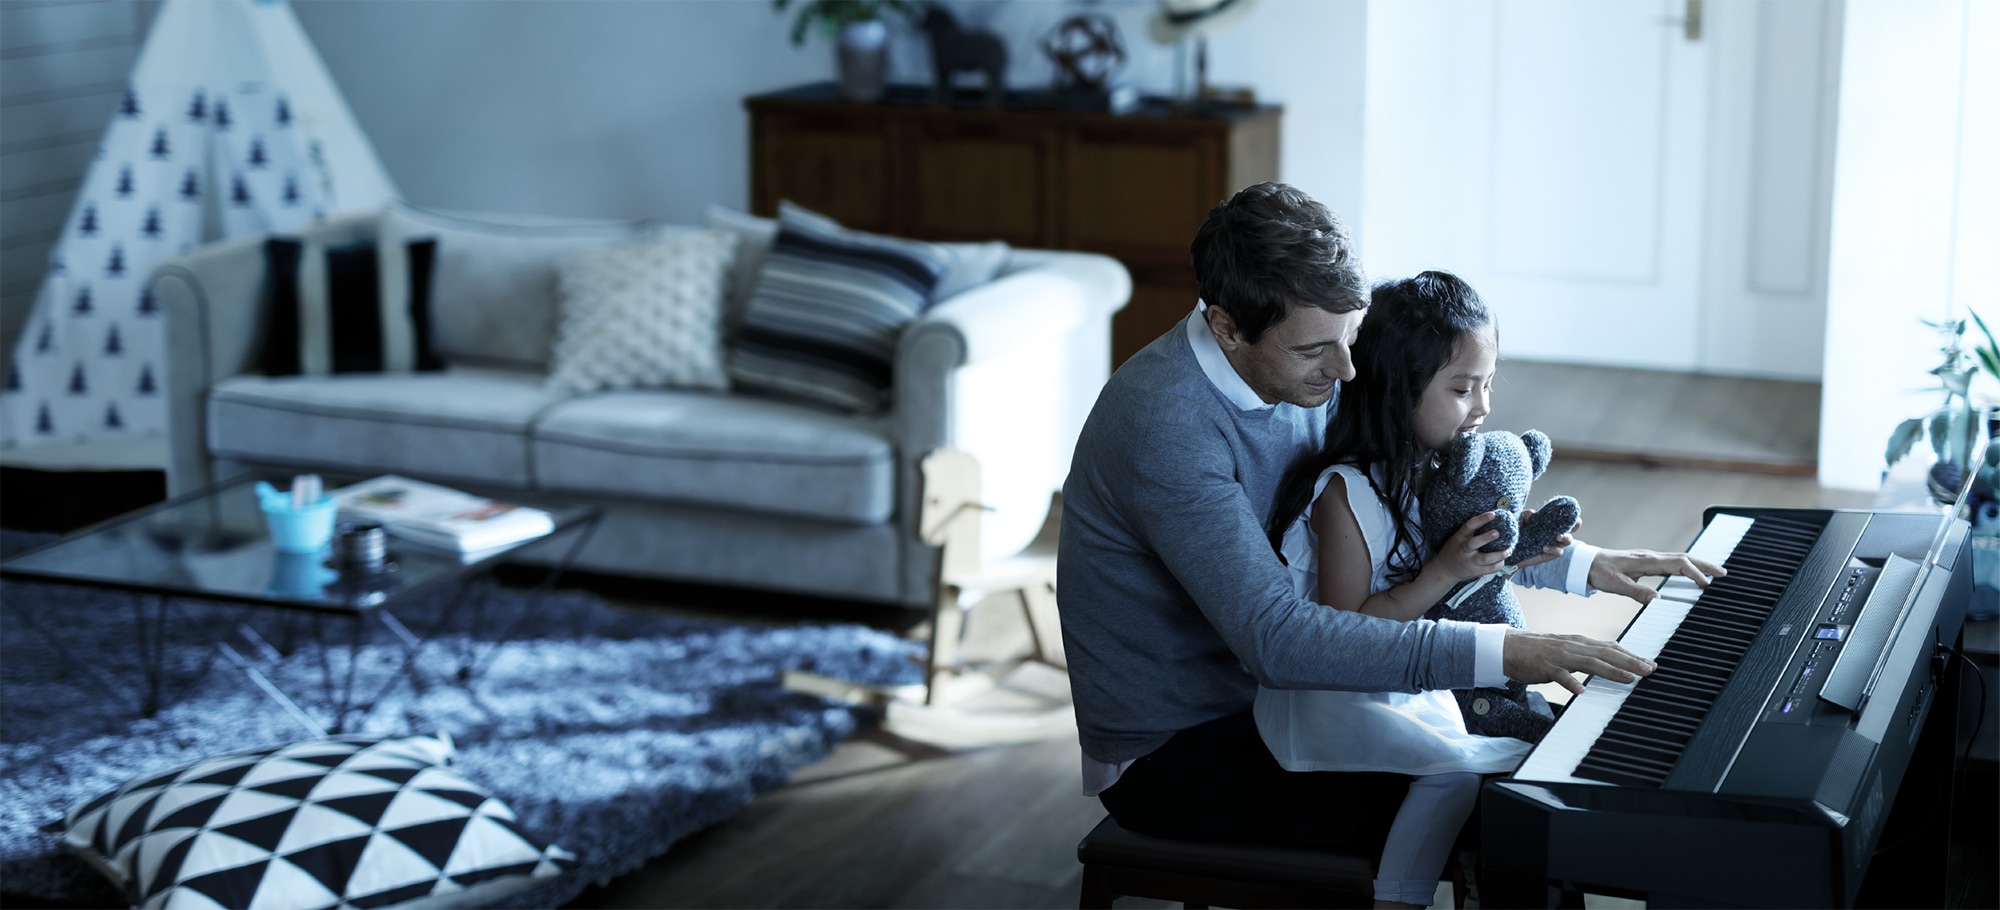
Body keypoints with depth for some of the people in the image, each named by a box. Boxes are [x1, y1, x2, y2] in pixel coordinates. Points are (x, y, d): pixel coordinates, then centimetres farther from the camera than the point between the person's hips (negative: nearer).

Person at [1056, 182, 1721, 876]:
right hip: (1170, 755, -9)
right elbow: (1275, 638, -36)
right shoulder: (1165, 426, -30)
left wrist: (1582, 564, 2)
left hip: (1262, 690, 9)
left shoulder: (1304, 371, -2)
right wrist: (1501, 653, -38)